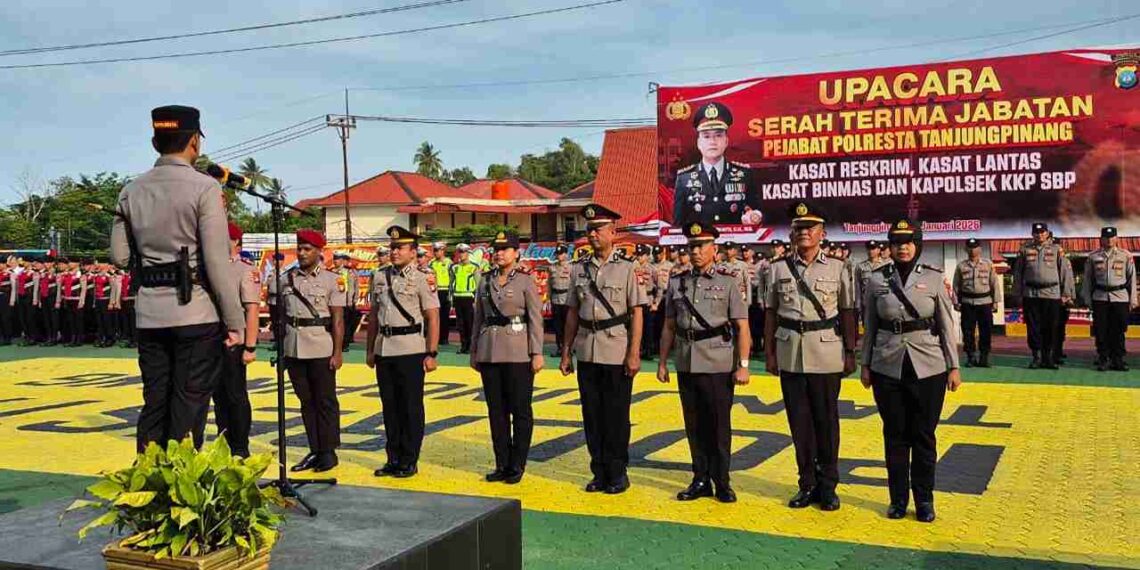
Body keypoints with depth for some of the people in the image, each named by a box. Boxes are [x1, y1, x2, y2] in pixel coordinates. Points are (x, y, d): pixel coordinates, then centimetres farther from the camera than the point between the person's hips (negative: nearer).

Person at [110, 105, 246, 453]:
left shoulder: (132, 191, 8)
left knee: (154, 404, 13)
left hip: (149, 314, 5)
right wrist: (235, 320, -8)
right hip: (196, 314, -5)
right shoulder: (203, 187, -9)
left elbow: (120, 257, 9)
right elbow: (218, 261, -13)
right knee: (188, 408, 2)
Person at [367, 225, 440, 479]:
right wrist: (370, 349, 14)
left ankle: (409, 461, 11)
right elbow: (373, 315, 16)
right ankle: (393, 459, 22)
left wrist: (432, 353, -13)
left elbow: (433, 318, -9)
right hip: (384, 350, 6)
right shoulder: (380, 277, 11)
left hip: (411, 349, -5)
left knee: (411, 407, 2)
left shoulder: (423, 277, -6)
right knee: (390, 406, 11)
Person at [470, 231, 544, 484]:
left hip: (518, 353, -4)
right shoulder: (485, 281, 10)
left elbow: (535, 319, -5)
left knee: (520, 411, 2)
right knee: (496, 411, 8)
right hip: (489, 352, 5)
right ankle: (501, 464, 18)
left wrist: (537, 353, -11)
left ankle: (517, 466, 11)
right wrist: (474, 351, 12)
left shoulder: (526, 281, -3)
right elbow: (478, 318, 14)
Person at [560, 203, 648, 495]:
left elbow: (637, 313, -6)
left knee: (616, 416, 3)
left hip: (616, 353, -4)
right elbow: (573, 312, 12)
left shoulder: (626, 269, -4)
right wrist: (566, 350, 9)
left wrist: (634, 354, -12)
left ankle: (618, 473, 15)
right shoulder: (580, 269, 9)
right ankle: (599, 472, 21)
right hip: (587, 352, 4)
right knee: (592, 414, 10)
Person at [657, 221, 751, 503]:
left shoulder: (728, 282, -2)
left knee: (719, 425, 3)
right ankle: (701, 480, 21)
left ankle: (722, 482, 15)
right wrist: (662, 362, 9)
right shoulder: (677, 282, 9)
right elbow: (669, 327, 12)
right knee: (694, 426, 10)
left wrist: (743, 365, -11)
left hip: (718, 364, -4)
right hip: (686, 364, 4)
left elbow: (742, 327, -5)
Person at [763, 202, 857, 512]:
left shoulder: (838, 269, 1)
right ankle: (808, 484, 19)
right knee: (799, 419, 7)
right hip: (789, 353, 2)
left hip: (826, 353, -2)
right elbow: (771, 314, 8)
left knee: (826, 419, 6)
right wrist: (769, 353, 5)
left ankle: (827, 485, 18)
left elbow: (847, 314, 3)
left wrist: (850, 353, 0)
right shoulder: (778, 269, 5)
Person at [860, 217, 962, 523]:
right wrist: (866, 365, 6)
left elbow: (947, 325, 2)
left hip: (928, 368, -1)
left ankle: (924, 499, 18)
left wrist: (954, 366, 0)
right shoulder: (877, 279, 2)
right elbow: (870, 326, 7)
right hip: (888, 368, 1)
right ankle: (898, 498, 19)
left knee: (924, 435, 6)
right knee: (895, 435, 8)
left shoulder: (933, 278, 0)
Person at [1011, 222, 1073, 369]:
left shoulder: (1056, 250, 7)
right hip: (1030, 294, 1)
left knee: (1050, 328, 1)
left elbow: (1065, 272, 8)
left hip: (1051, 293, -1)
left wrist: (1066, 294, 4)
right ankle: (1036, 357, 9)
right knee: (1033, 327, 1)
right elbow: (1017, 273, 11)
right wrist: (1018, 294, 8)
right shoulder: (1025, 250, 9)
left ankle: (1048, 357, 9)